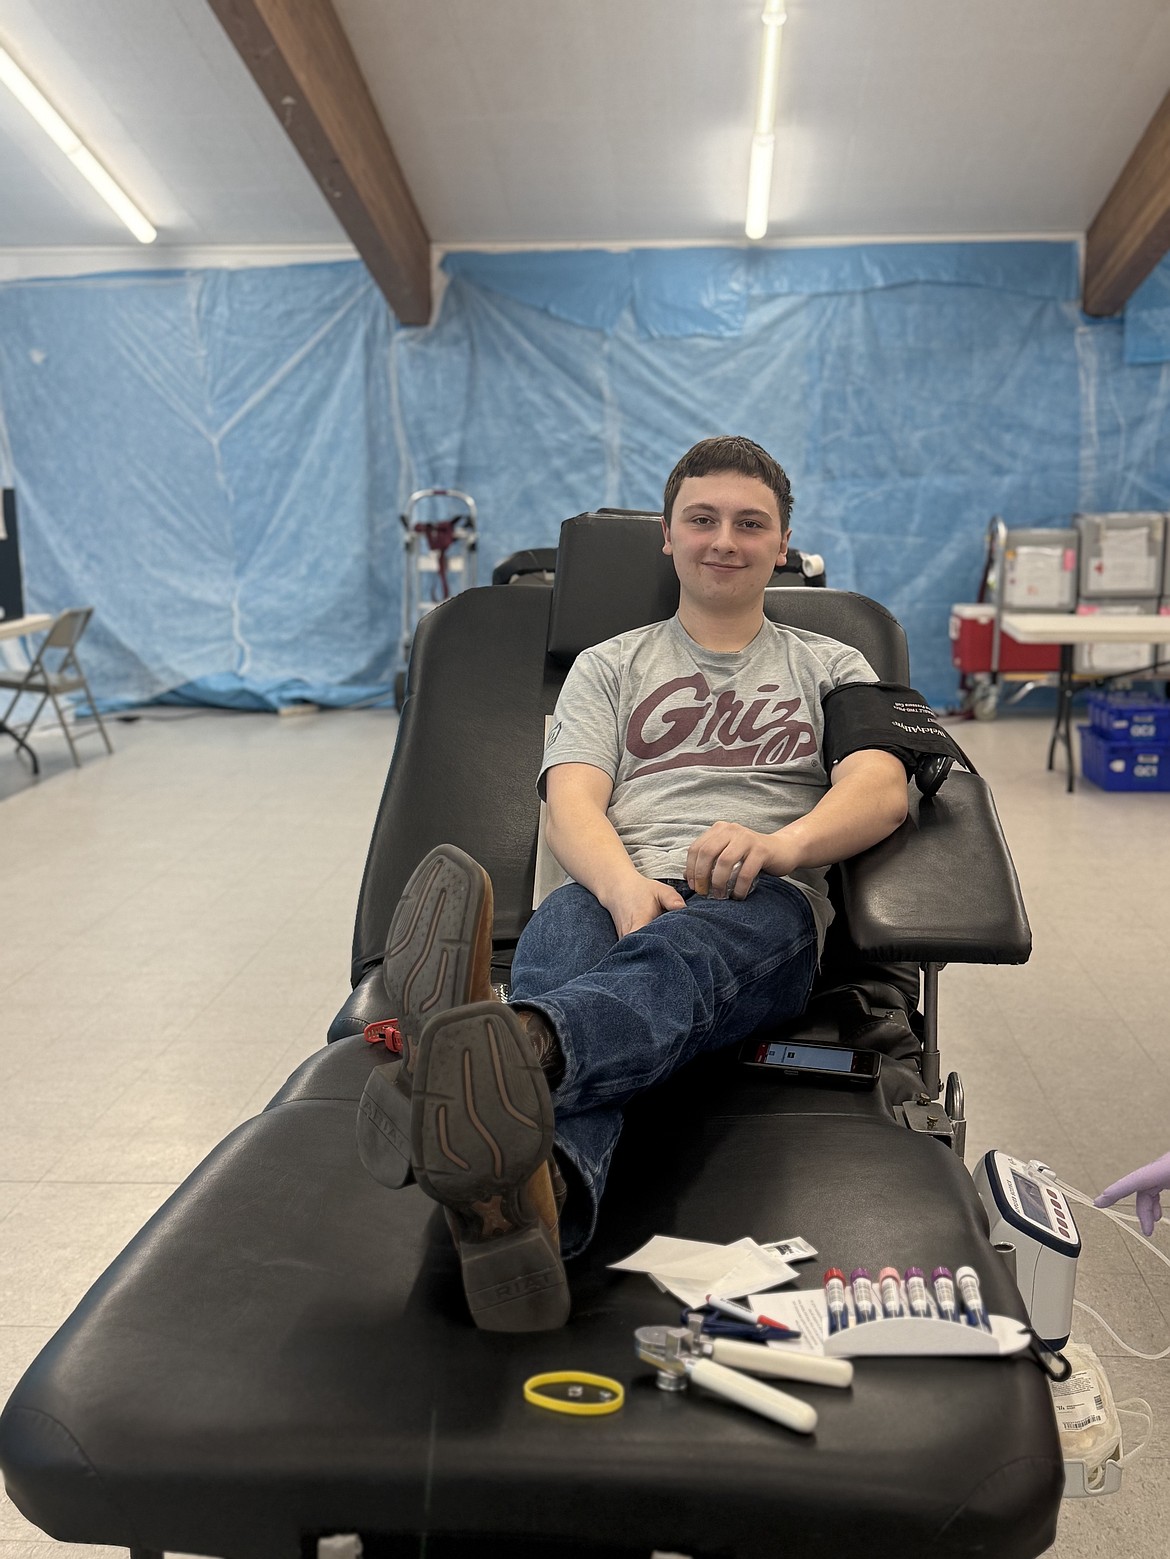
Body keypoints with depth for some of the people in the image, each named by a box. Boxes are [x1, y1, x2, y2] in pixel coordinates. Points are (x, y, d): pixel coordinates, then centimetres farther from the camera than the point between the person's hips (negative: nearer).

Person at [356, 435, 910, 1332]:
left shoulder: (830, 669, 26)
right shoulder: (610, 666, 26)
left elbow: (883, 789, 4)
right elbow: (572, 805, 7)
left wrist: (782, 843, -19)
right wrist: (626, 886, -18)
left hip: (761, 913, 0)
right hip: (618, 896, 1)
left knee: (681, 950, -38)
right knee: (565, 924, -38)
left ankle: (517, 1047, -71)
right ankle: (536, 1195, -67)